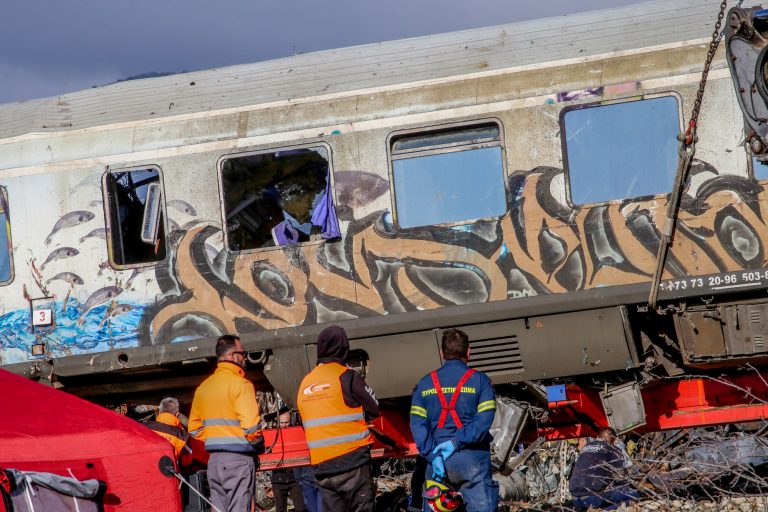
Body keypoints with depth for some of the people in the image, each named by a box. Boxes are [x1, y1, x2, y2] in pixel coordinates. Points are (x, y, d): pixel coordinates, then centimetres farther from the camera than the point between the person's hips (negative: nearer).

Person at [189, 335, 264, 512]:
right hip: (239, 458, -7)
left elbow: (194, 428, 14)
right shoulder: (240, 384, -10)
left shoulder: (203, 387, 13)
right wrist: (259, 446, -1)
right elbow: (251, 425, -18)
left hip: (214, 458, 7)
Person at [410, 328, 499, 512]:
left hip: (437, 460, 3)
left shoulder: (424, 384, 10)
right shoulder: (479, 380, 2)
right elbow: (484, 420, -11)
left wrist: (432, 455, -7)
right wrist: (456, 442, -12)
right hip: (472, 459, -3)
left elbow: (417, 424, 0)